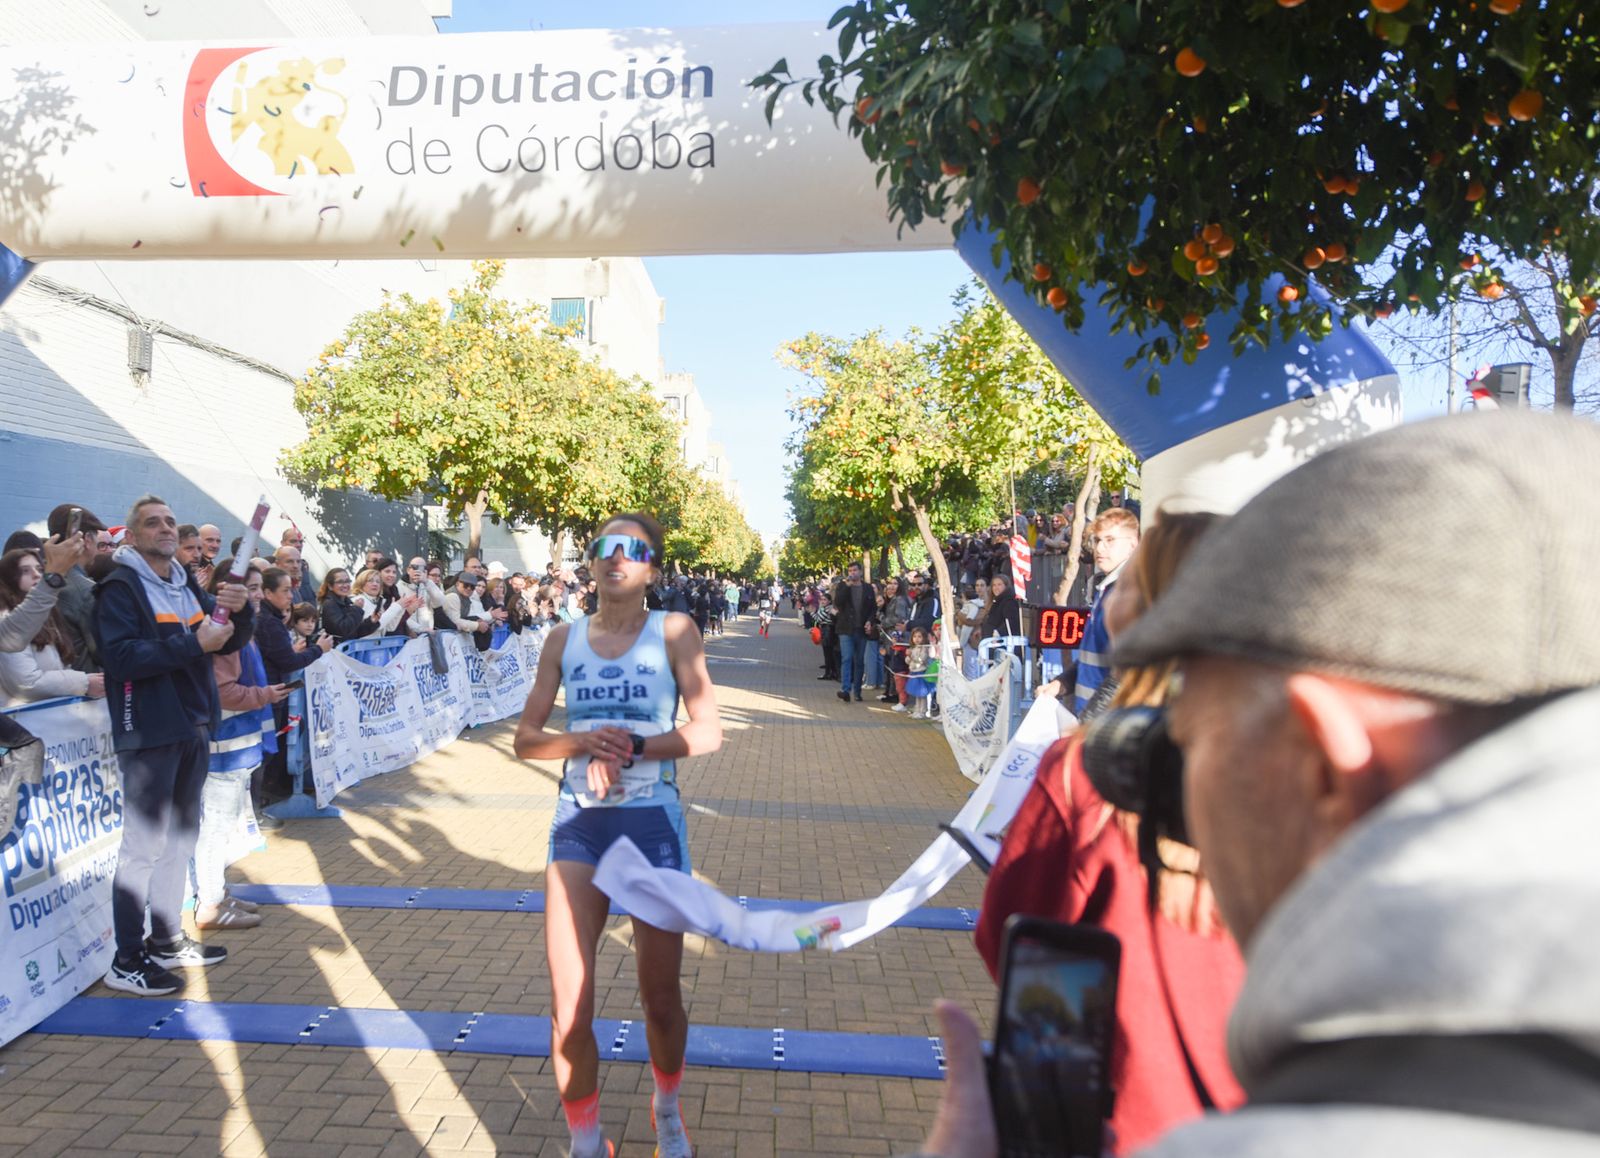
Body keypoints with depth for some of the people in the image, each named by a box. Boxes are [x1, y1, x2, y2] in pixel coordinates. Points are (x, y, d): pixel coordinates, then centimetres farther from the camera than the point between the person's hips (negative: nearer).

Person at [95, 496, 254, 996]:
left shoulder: (187, 585, 14)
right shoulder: (120, 587, -8)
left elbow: (231, 642, 13)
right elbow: (120, 656, -22)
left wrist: (240, 611, -7)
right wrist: (193, 643, -25)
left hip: (193, 728, 8)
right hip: (149, 733, -8)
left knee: (180, 840, 15)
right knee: (144, 845, -5)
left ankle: (167, 940, 27)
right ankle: (127, 961, 4)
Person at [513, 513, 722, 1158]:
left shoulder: (673, 632, -4)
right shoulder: (565, 640, 5)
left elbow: (707, 733, -13)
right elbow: (527, 739, 4)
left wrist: (626, 748, -21)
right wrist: (583, 742, -15)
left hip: (653, 823, -2)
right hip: (578, 825, 2)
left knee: (661, 997, 10)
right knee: (568, 1008, -1)